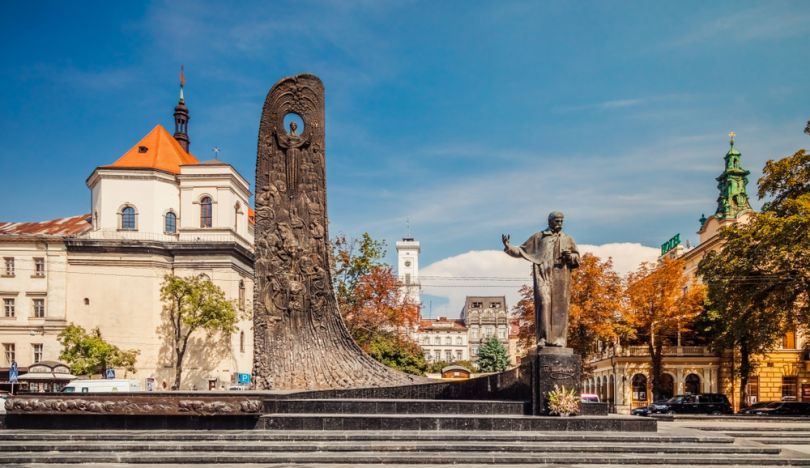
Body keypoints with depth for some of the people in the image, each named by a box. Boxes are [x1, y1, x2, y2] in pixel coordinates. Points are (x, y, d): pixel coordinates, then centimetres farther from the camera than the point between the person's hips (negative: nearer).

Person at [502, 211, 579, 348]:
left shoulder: (567, 239, 18)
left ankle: (558, 339, -3)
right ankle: (543, 338, -18)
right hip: (543, 275, -2)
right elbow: (522, 251, 15)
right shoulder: (538, 237, 14)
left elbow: (577, 258, 17)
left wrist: (570, 256, -6)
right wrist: (508, 246, -1)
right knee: (544, 303, -15)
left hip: (561, 278, 2)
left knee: (559, 307, -3)